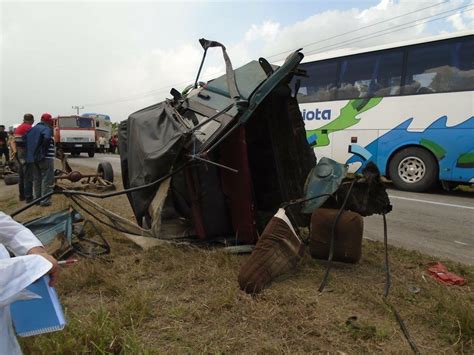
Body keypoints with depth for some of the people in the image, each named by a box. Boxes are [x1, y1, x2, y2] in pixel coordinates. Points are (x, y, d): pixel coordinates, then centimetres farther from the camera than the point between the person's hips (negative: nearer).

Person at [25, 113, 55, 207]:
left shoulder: (33, 129, 15)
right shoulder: (47, 129, -11)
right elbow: (47, 138, -32)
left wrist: (32, 151, 11)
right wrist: (44, 149, -18)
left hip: (33, 157, 8)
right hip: (45, 158, -8)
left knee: (36, 179, 16)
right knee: (47, 180, -2)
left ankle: (37, 198, 23)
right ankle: (45, 200, -3)